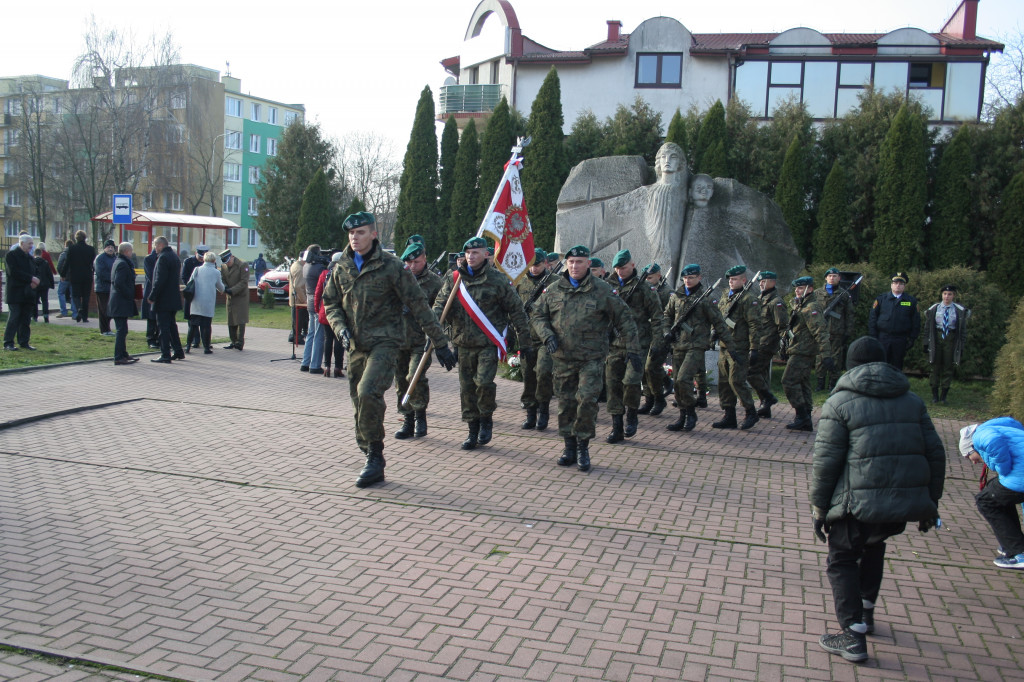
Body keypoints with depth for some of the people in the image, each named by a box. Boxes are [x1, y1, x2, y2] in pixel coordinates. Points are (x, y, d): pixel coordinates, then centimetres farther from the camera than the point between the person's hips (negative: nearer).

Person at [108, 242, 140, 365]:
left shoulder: (117, 262, 17)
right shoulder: (122, 264, -15)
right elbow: (119, 283, -24)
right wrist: (130, 295, -16)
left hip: (118, 303, 11)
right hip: (121, 303, -10)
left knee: (122, 330, 16)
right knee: (122, 330, -8)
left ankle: (123, 354, 23)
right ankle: (119, 357, -7)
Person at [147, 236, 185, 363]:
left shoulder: (163, 257, -15)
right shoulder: (174, 256, 13)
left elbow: (160, 280, -21)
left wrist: (152, 296, -16)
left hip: (163, 300, -9)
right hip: (173, 299, 9)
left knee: (163, 326, -5)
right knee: (171, 325, 17)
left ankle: (165, 355, -4)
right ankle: (178, 351, 21)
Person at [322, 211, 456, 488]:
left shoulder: (390, 266, -7)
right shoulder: (341, 268, 8)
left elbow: (418, 305, -6)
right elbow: (331, 304, 17)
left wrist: (440, 343, -7)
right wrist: (341, 329, -5)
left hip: (384, 342, -6)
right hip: (356, 346, 6)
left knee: (368, 393, -25)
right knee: (361, 402, 9)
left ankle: (375, 455, -10)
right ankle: (372, 461, 23)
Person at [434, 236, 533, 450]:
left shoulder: (496, 279, -4)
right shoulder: (455, 280, 7)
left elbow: (515, 309, 0)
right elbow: (441, 302, 6)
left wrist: (524, 339, 0)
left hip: (489, 342, -4)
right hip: (464, 343, 4)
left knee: (484, 381, -17)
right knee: (467, 387, 8)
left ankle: (486, 419, 9)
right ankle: (473, 430, 21)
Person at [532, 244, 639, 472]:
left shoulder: (603, 290, -2)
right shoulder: (553, 290, 6)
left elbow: (624, 320, 2)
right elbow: (539, 316, 14)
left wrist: (633, 349, -2)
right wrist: (548, 336, -6)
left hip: (592, 358, -3)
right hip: (563, 358, 3)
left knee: (587, 399, -12)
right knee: (566, 403, 8)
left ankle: (583, 447, 4)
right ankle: (569, 447, 21)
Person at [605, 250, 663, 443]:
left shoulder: (644, 287, 0)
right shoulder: (610, 286, 11)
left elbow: (657, 317, 1)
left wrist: (657, 342, -5)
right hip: (614, 344, 4)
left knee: (631, 382, -14)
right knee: (613, 384, 2)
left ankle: (631, 416, 13)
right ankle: (617, 428, 10)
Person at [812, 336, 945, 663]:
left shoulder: (839, 403, -2)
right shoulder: (912, 401, 14)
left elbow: (825, 462, -7)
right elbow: (935, 454, 13)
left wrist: (819, 508, 1)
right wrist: (930, 504, 20)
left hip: (861, 503, -6)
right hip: (907, 501, 6)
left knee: (842, 561, 10)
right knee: (873, 544, 31)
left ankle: (853, 636, 5)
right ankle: (865, 611, 38)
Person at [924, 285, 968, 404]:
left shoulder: (959, 311, 0)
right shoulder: (933, 309, 3)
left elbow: (963, 330, 3)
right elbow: (927, 327, 7)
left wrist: (961, 345, -1)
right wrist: (926, 343, 2)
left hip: (951, 340, -1)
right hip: (936, 339, 1)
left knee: (948, 368, 3)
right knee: (935, 367, 4)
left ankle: (943, 396, 12)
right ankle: (935, 395, 14)